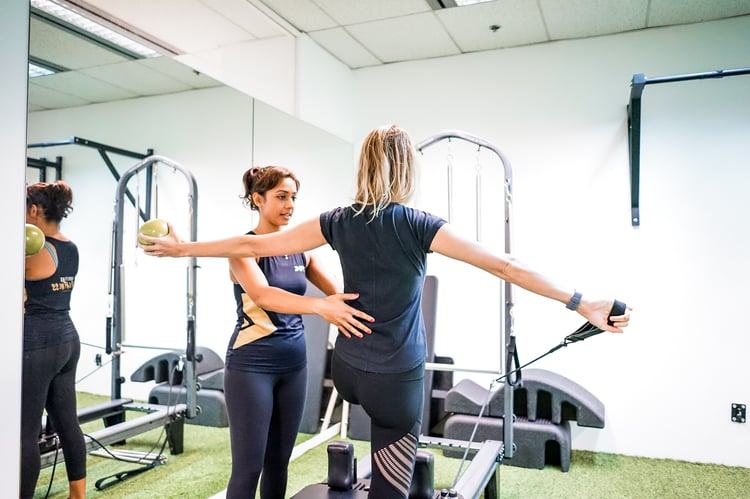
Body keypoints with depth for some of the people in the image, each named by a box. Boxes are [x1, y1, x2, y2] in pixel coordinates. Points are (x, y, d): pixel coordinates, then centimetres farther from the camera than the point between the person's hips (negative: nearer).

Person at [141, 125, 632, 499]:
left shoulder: (339, 222, -4)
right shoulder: (419, 226, -15)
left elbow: (254, 245, -1)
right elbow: (505, 266, -17)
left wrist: (183, 248, 12)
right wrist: (583, 303, -12)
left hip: (347, 370, 5)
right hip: (396, 378, -5)